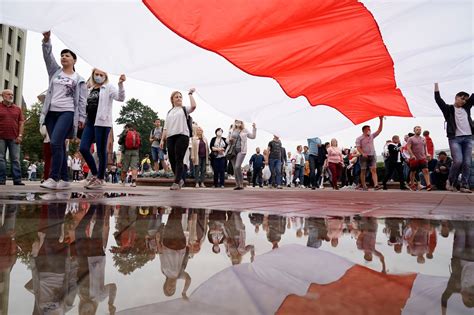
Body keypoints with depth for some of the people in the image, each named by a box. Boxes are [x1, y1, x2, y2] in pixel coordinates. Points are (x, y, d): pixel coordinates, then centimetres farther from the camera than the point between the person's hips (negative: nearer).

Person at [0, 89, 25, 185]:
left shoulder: (17, 109, 14)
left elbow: (21, 122, 10)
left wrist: (20, 135, 0)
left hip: (14, 138, 1)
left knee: (16, 159, -1)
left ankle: (17, 180, 0)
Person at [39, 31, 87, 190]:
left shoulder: (79, 79, 8)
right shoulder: (55, 71, 19)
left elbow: (82, 100, 3)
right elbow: (48, 56, 6)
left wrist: (81, 118, -4)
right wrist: (46, 40, -8)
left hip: (67, 113, -4)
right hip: (51, 112, 5)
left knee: (56, 143, -20)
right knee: (59, 146, 3)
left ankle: (53, 178, -18)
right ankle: (65, 179, 7)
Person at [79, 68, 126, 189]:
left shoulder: (108, 87, 3)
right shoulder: (90, 89, 20)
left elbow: (120, 98, -13)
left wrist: (120, 84, -25)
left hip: (102, 122, -6)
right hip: (90, 122, 7)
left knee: (101, 151, -4)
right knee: (83, 148, -1)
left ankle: (100, 179, 6)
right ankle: (95, 174, 14)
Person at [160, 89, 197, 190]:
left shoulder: (184, 109, 12)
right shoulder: (169, 112, 24)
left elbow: (193, 106, -12)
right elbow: (165, 127, 19)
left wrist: (190, 94, 0)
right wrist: (162, 139, 10)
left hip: (182, 136, -5)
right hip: (170, 137, 5)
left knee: (179, 160, -10)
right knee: (172, 160, 3)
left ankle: (176, 183, -10)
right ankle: (180, 179, 20)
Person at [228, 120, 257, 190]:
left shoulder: (244, 131, 8)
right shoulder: (231, 131, 13)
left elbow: (253, 136, 13)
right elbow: (227, 140, 19)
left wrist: (254, 128, 4)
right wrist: (229, 140, -3)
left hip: (241, 151, -3)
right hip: (232, 150, 3)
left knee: (237, 167, -19)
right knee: (234, 168, 4)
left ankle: (241, 184, -8)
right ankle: (237, 184, 13)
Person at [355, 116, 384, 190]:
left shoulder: (372, 136, 12)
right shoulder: (359, 138, -2)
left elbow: (379, 130, 7)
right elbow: (358, 147, -10)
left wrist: (381, 120, -1)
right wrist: (363, 153, -27)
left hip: (372, 156, 4)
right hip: (364, 157, -3)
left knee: (374, 170, -9)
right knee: (363, 171, 2)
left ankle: (376, 185, -19)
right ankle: (364, 186, 10)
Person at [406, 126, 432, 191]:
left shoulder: (423, 139, 16)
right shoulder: (411, 139, 0)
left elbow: (425, 147, 23)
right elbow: (408, 148, -10)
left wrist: (426, 154, 9)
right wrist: (412, 155, -20)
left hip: (422, 158, 4)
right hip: (414, 158, -3)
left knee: (426, 170, -11)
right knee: (413, 172, 6)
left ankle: (428, 185, -17)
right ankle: (412, 184, 23)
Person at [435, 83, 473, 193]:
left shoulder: (466, 108, 19)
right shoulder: (448, 109, 7)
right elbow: (438, 99, -2)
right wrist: (436, 83, -2)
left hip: (468, 138, 4)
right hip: (455, 138, -4)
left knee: (467, 163, -2)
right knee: (458, 161, -16)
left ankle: (464, 186, 4)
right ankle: (451, 181, 5)